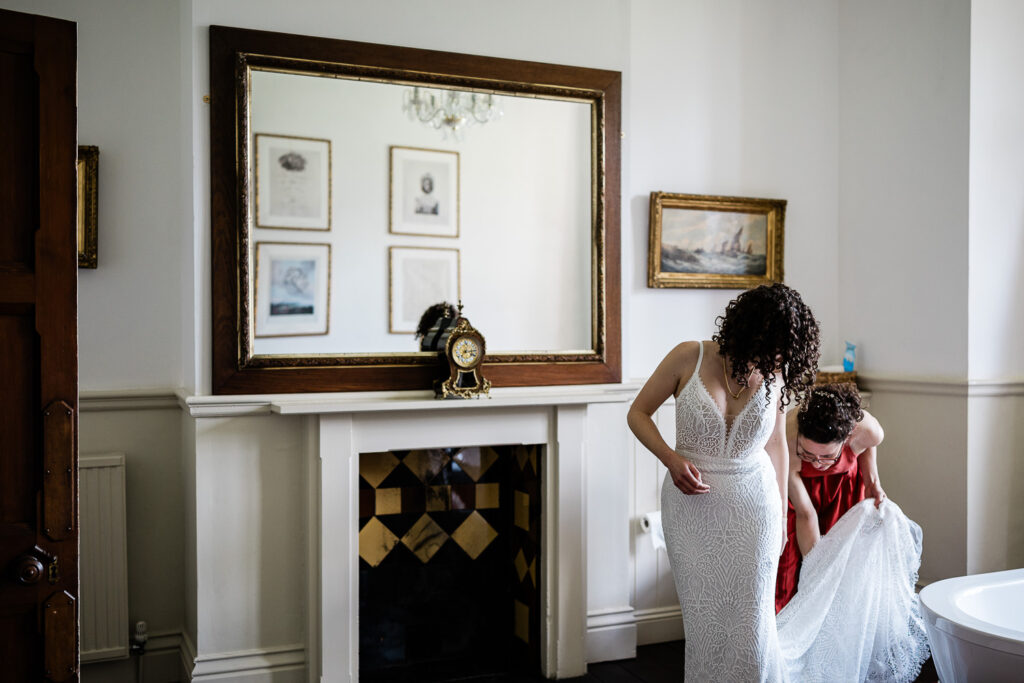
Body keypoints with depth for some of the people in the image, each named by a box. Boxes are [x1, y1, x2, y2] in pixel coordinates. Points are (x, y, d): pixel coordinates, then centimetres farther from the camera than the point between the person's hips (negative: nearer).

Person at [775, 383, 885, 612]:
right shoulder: (787, 440, -43)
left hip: (843, 482, 2)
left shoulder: (868, 430, -37)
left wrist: (872, 482, -14)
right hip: (798, 482, -2)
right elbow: (805, 516, -30)